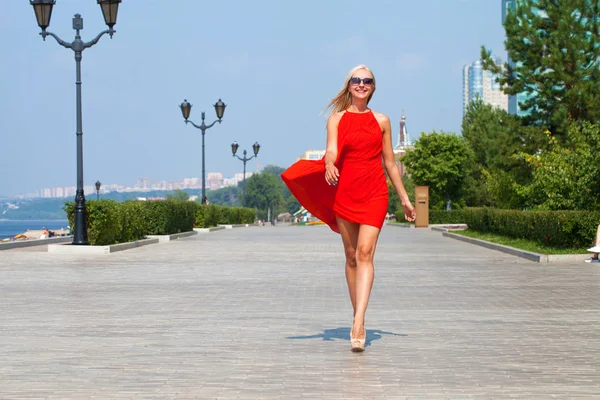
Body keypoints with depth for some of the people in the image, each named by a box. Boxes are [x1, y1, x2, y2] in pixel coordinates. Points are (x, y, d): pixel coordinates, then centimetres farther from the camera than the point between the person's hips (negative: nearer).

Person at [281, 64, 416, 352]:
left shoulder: (382, 121, 11)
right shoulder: (336, 118, 7)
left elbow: (390, 163, 16)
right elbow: (331, 150, -11)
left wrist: (404, 198, 17)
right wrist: (329, 166, -34)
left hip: (375, 192, 0)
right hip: (344, 191, 1)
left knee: (365, 252, -16)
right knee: (351, 256, 7)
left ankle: (358, 325, -26)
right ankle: (358, 321, 20)